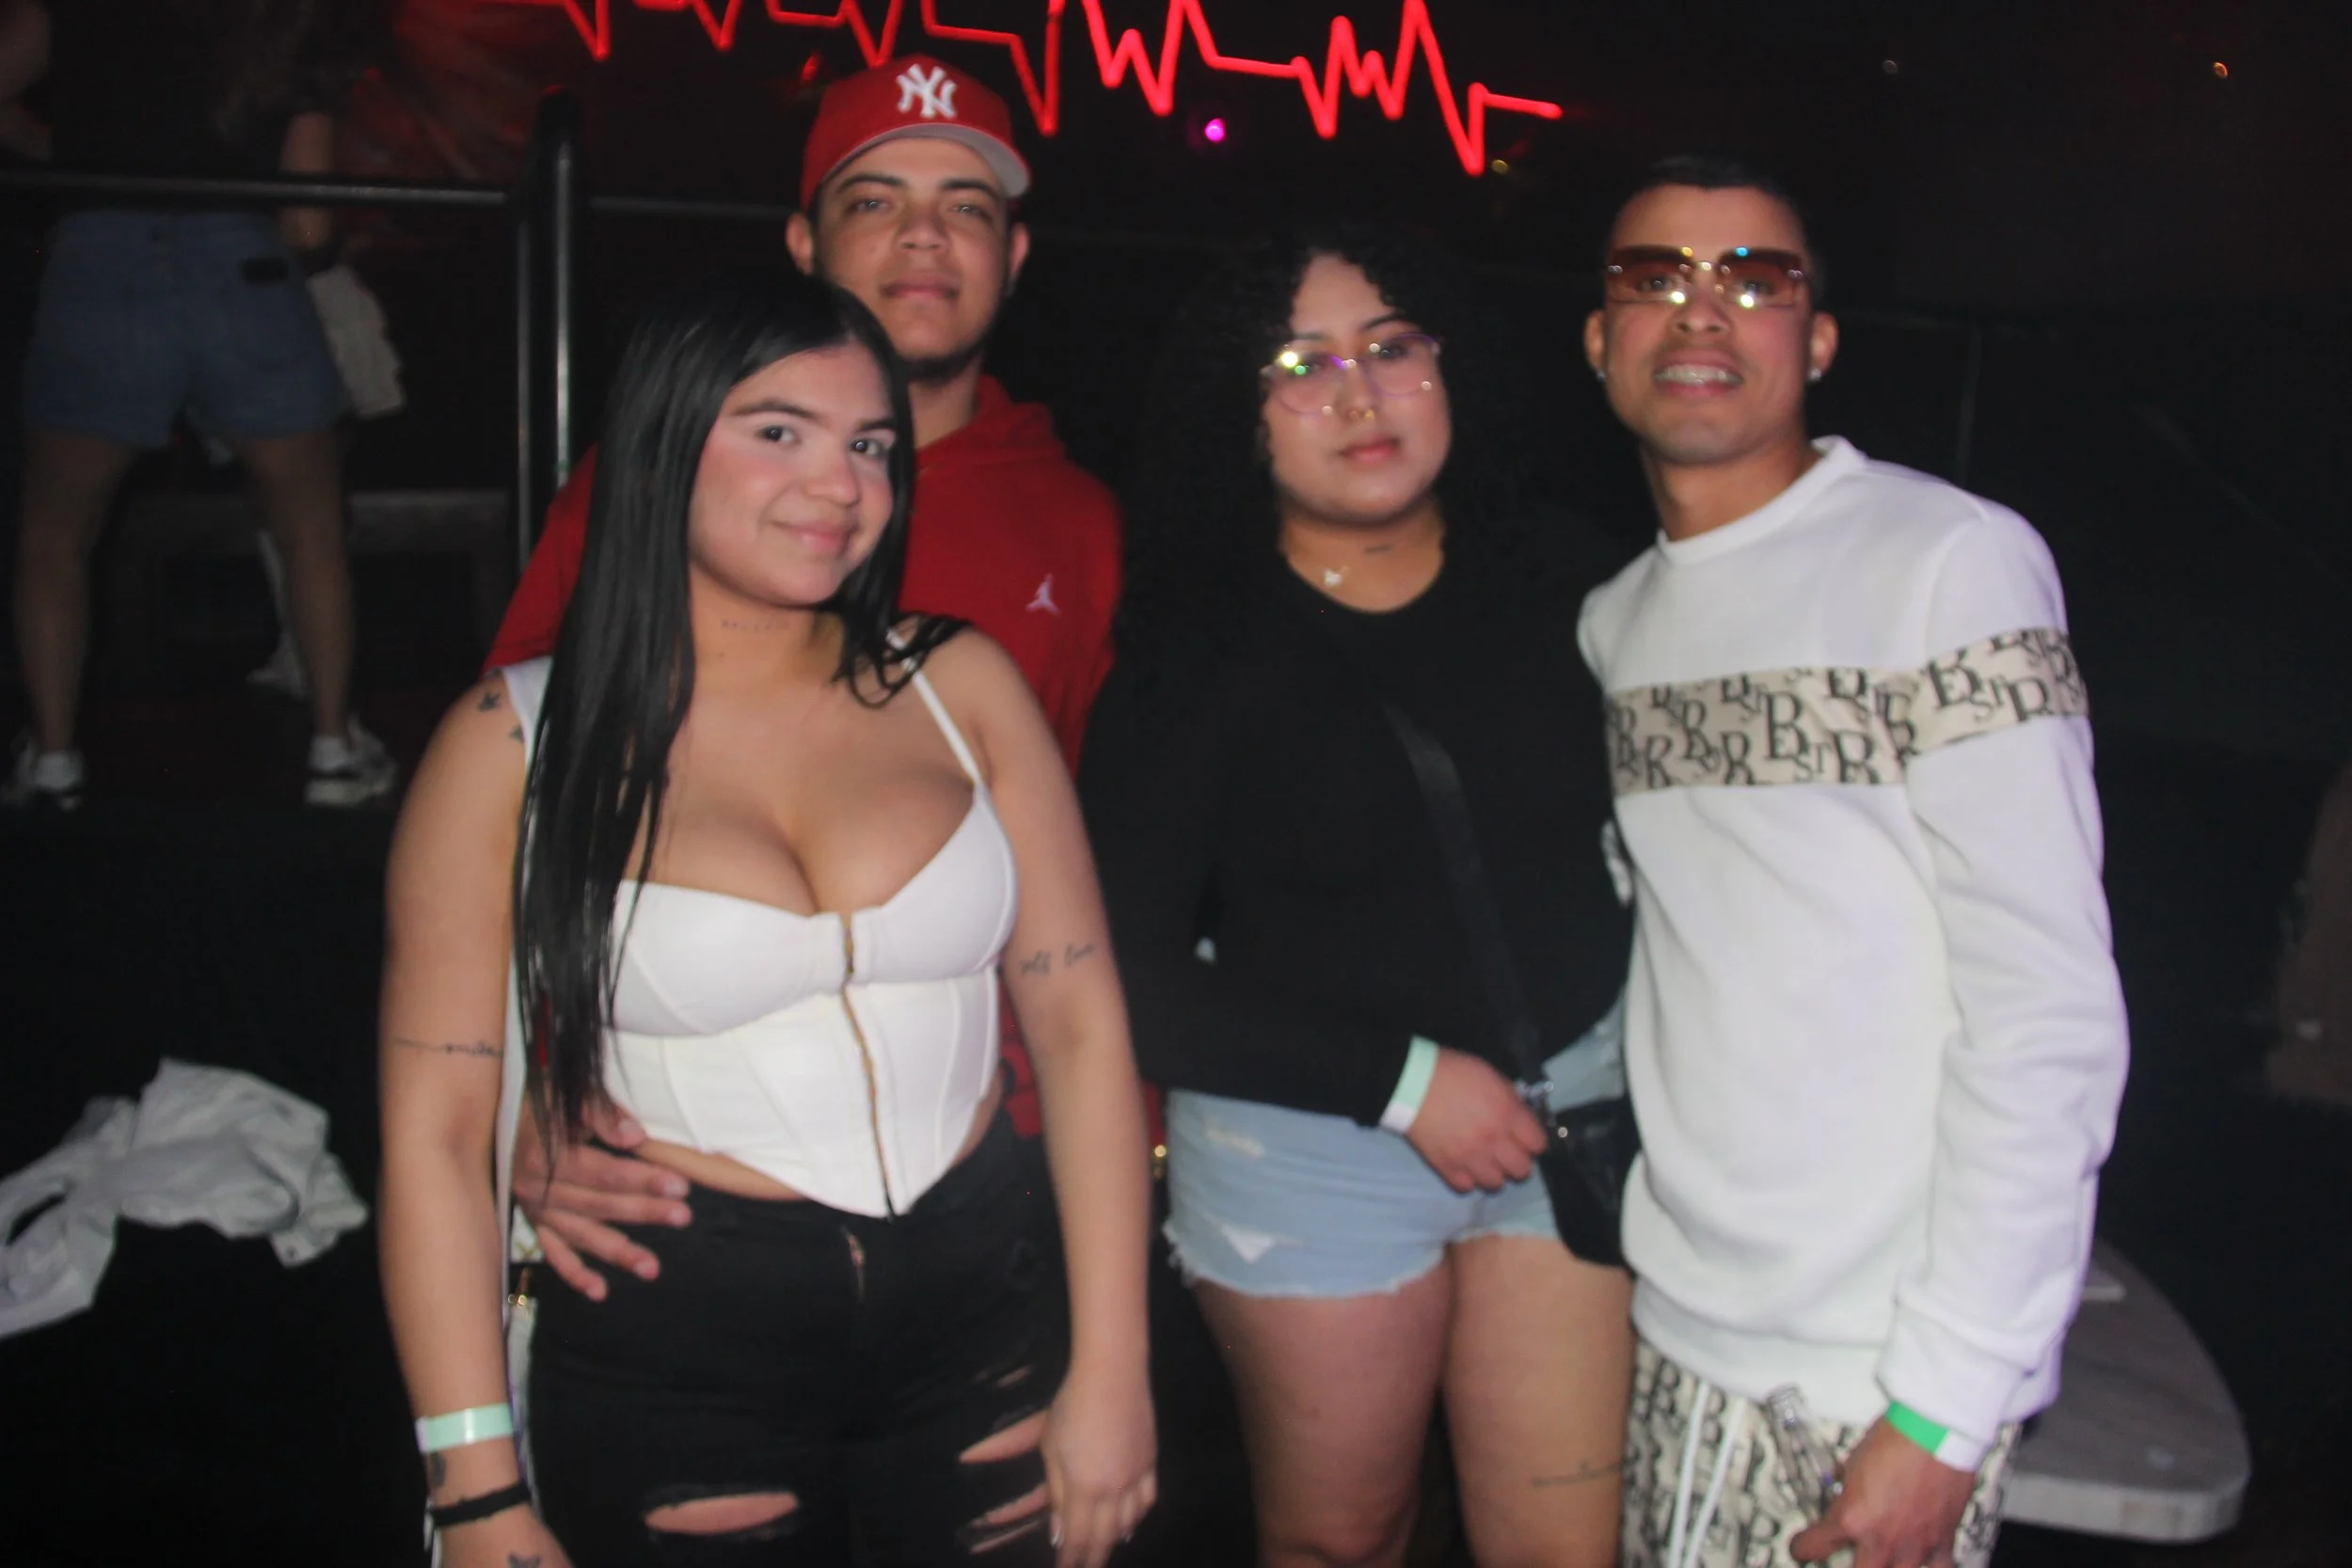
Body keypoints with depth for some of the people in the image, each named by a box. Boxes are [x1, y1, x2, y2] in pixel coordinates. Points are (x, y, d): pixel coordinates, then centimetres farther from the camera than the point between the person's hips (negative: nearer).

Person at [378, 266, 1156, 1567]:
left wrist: (1110, 1372, -2)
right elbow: (435, 1129, -7)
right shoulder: (518, 742, -6)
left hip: (973, 1334, 3)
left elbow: (1079, 1022, 0)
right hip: (671, 1363, -2)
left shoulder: (959, 687, 1)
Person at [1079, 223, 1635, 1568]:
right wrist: (1402, 1081, -14)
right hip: (1313, 1143, -2)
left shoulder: (1553, 586, 0)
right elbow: (1135, 977, -12)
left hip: (1573, 1108, 2)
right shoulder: (1198, 656, -9)